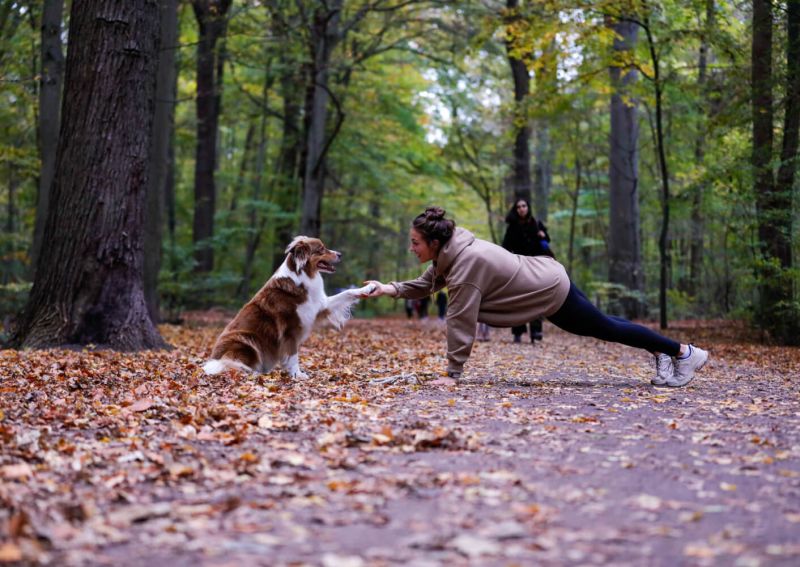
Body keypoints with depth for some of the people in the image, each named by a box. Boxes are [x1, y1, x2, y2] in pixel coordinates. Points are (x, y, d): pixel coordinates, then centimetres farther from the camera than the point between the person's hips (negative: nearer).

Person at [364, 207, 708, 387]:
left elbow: (460, 321, -31)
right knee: (604, 327, 22)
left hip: (553, 292, -8)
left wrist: (453, 373, -26)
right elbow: (424, 286, 10)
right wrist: (389, 289, -3)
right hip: (547, 278, 8)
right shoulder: (450, 252, -5)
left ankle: (684, 352, 22)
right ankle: (662, 353, 38)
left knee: (606, 329, 8)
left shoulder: (467, 262, -32)